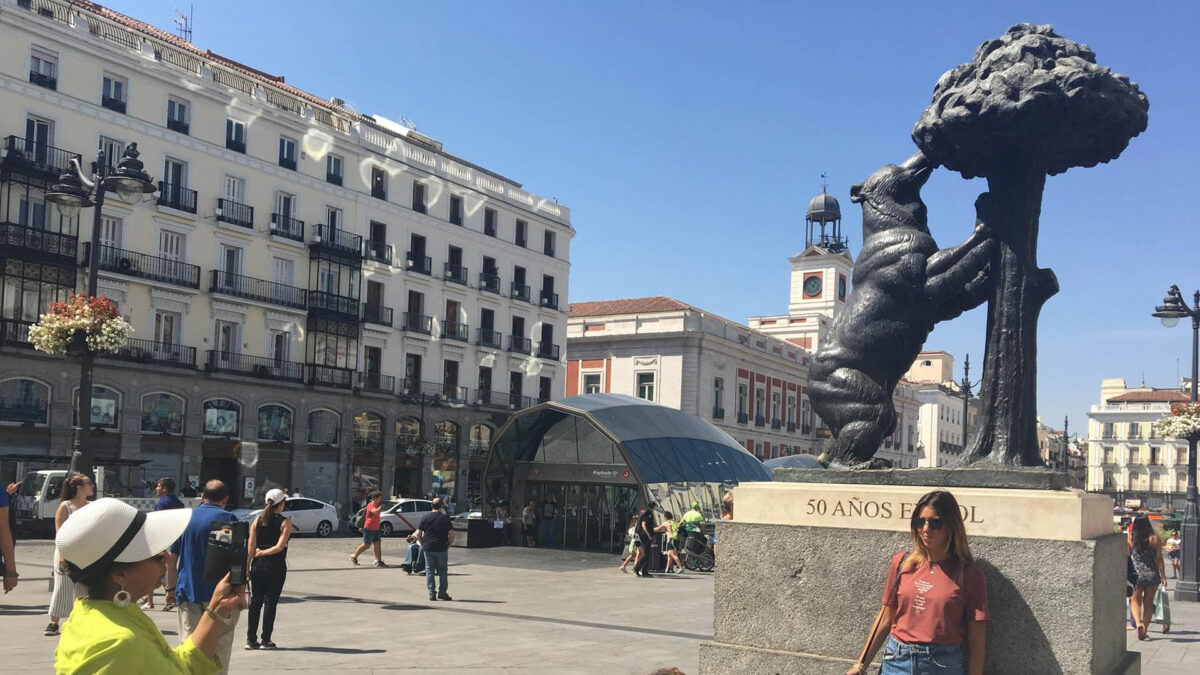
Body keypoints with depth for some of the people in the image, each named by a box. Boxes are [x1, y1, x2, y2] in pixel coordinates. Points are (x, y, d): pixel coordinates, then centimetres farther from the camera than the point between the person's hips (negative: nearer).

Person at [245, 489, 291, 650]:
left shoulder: (258, 520, 5)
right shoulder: (285, 523, -6)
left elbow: (251, 545, 0)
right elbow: (280, 546, -15)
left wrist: (247, 564, 2)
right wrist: (262, 553, -4)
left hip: (258, 565, 4)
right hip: (275, 566, -4)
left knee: (255, 601, 10)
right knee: (270, 602, 3)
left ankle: (251, 639, 13)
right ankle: (266, 640, 6)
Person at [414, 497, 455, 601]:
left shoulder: (425, 517, 3)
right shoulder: (445, 518, -3)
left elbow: (418, 534, 2)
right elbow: (451, 534, -5)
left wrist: (423, 544, 14)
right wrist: (448, 545, 7)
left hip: (427, 548, 2)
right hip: (441, 549, -2)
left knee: (429, 570, 7)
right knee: (442, 570, 7)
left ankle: (431, 593, 4)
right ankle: (442, 592, 4)